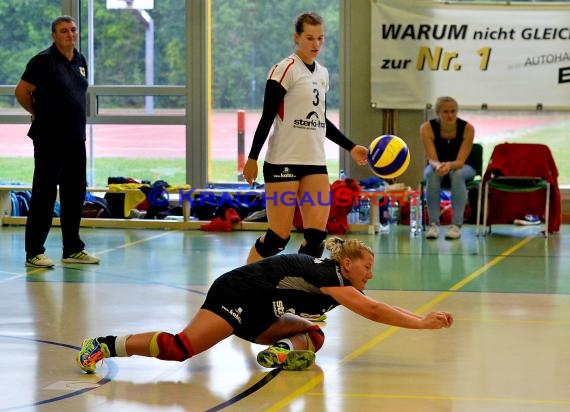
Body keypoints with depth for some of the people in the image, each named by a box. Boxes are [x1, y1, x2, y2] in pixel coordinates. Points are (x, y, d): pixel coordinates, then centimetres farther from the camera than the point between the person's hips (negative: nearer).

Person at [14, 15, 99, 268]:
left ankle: (73, 249, 20)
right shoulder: (44, 61, -10)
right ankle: (34, 252, 1)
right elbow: (21, 92, -8)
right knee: (44, 195, -4)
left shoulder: (80, 61, 12)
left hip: (76, 139, 7)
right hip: (50, 140, -7)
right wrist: (40, 114, 5)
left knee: (75, 194, 11)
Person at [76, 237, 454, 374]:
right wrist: (423, 323, -19)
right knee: (181, 348, -25)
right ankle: (107, 345, -18)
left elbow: (373, 308, 21)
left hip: (258, 315, 11)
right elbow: (373, 311, -21)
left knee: (313, 335, 1)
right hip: (236, 296, -11)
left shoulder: (333, 275, 14)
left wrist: (422, 319, 15)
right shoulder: (329, 277, -14)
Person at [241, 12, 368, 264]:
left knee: (317, 233, -4)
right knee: (279, 236, -6)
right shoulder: (285, 70, -9)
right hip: (283, 162, -7)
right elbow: (267, 117, -11)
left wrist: (351, 147, 19)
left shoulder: (322, 73, 13)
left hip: (315, 162, 7)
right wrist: (252, 158, -14)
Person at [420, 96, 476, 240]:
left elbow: (461, 161, -28)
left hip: (462, 168, 0)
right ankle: (433, 224, -31)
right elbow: (432, 159, -27)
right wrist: (438, 166, -51)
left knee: (457, 174, -36)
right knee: (432, 173, -35)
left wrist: (449, 165, -51)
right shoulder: (427, 128, -22)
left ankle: (456, 225, -35)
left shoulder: (467, 128, -24)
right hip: (437, 166, 1)